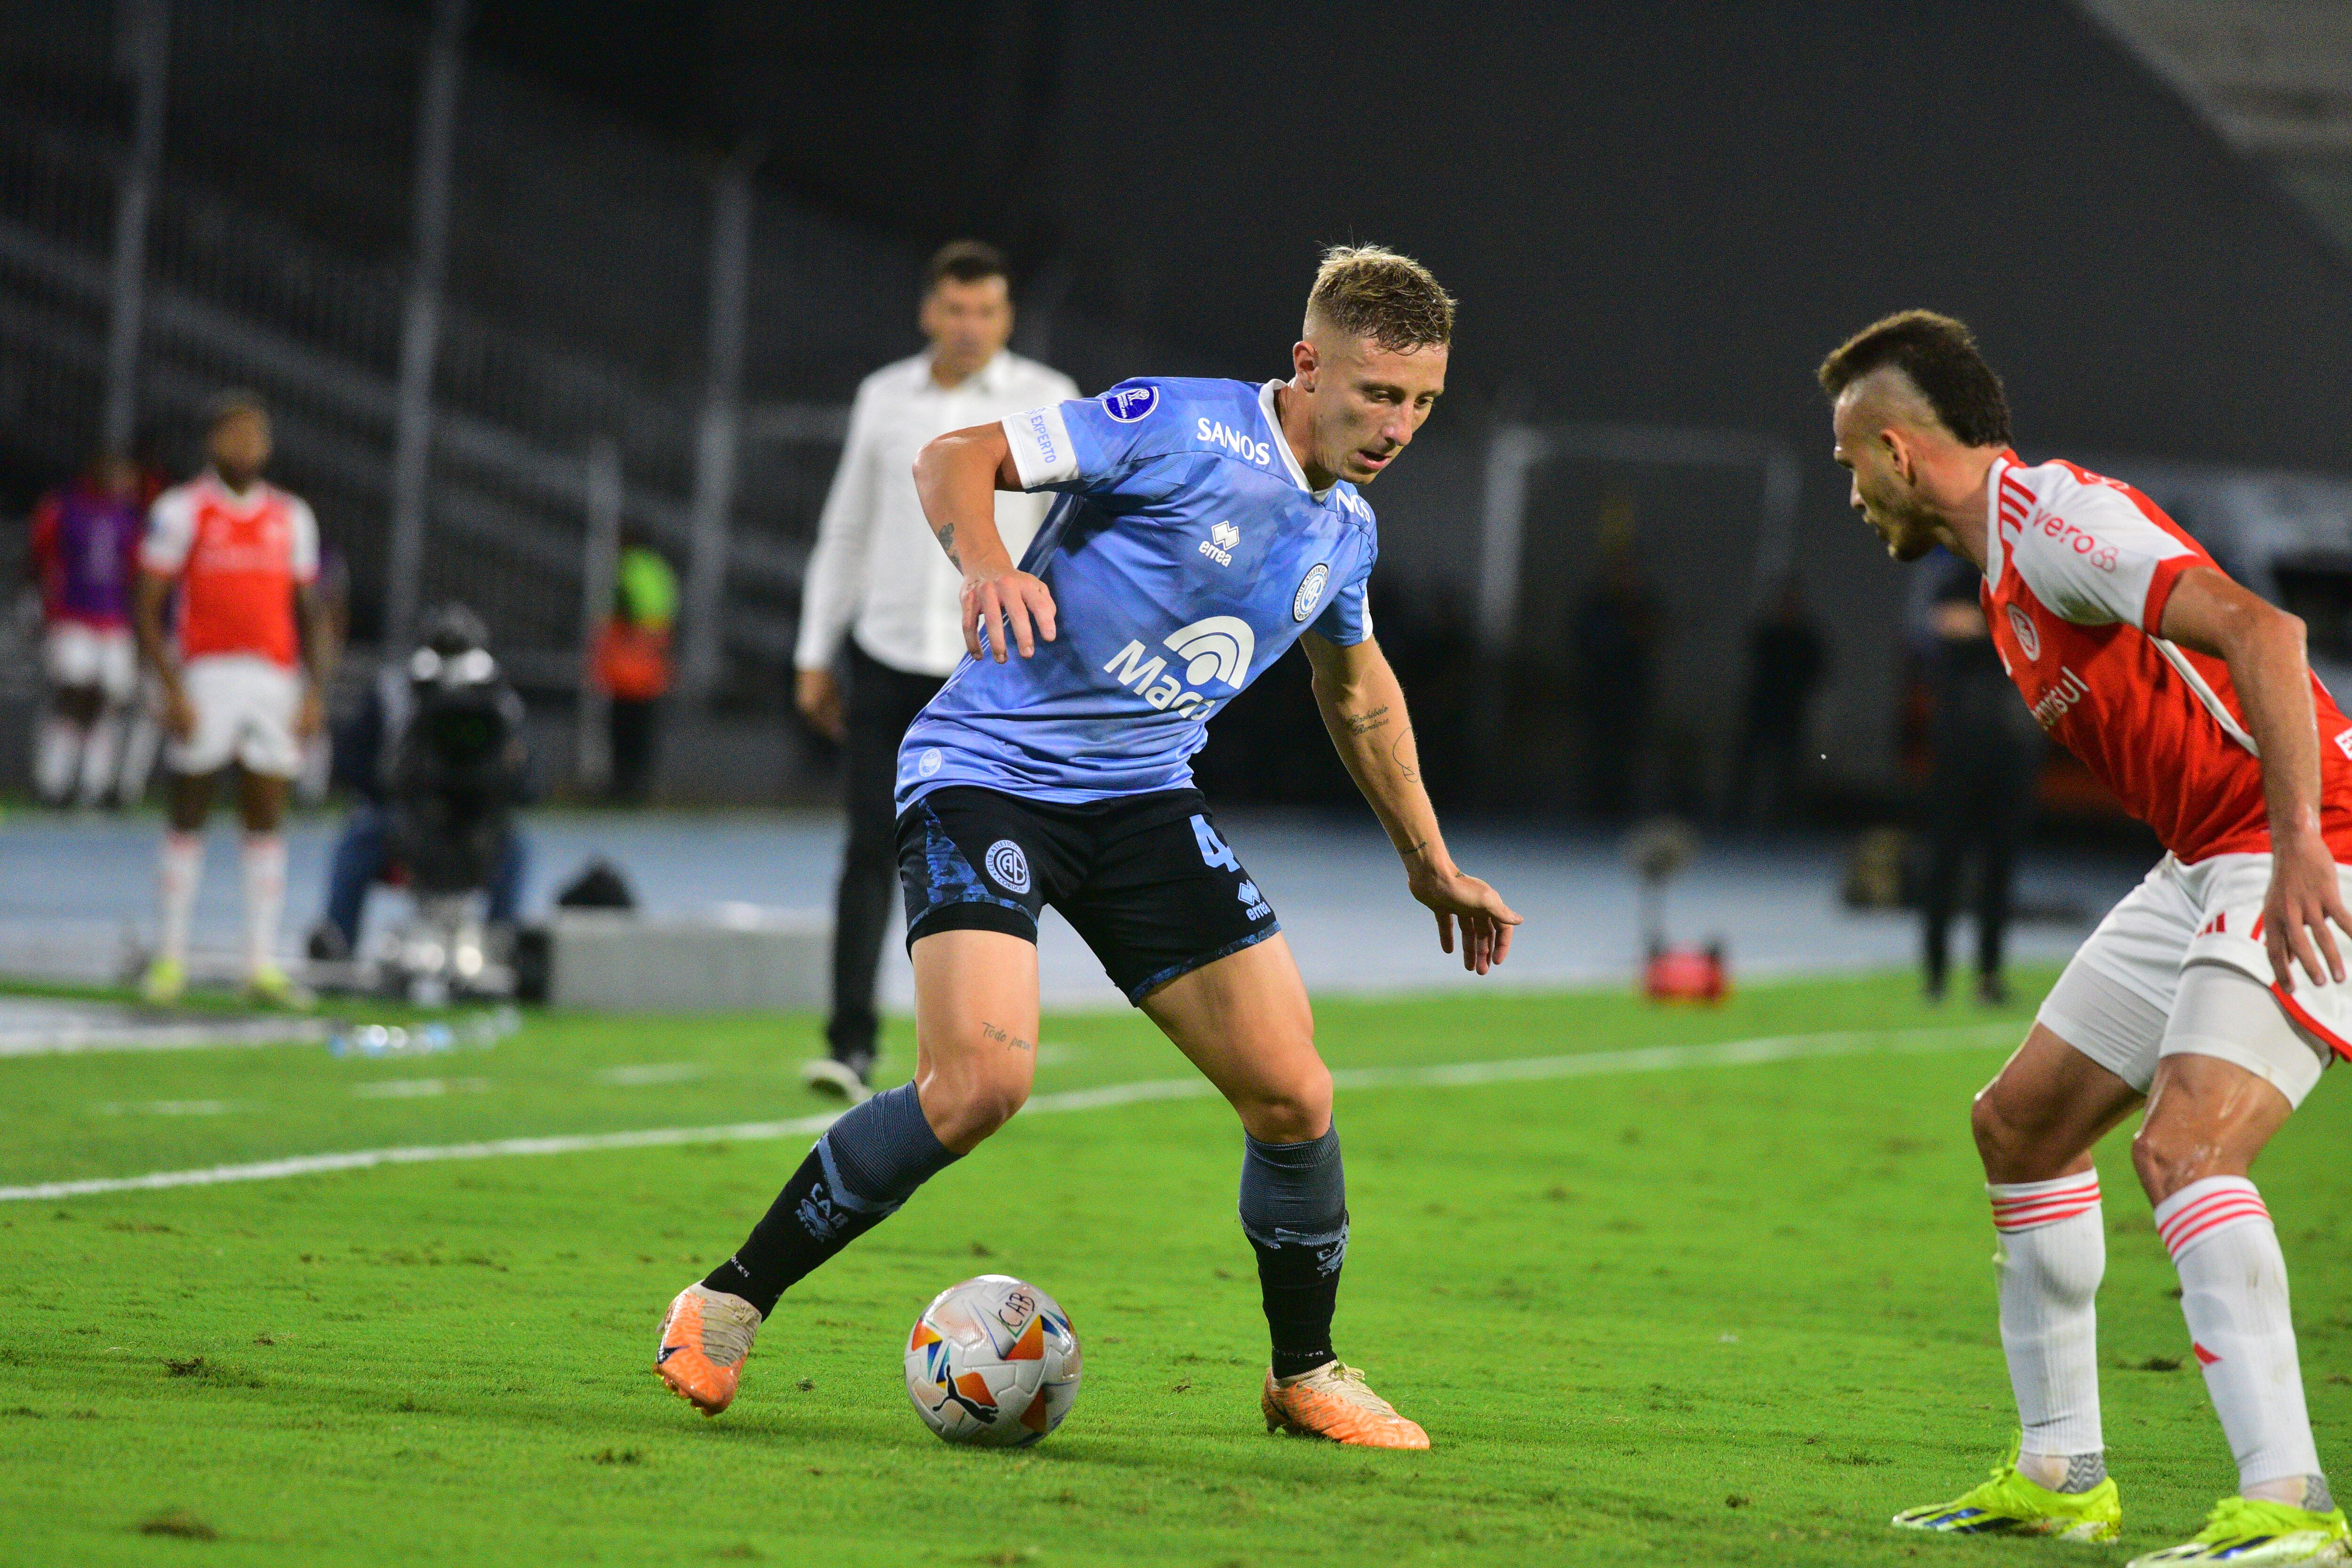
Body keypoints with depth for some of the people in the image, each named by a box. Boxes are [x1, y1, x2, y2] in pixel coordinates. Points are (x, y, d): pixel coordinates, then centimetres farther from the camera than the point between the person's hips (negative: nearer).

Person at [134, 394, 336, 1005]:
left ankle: (262, 963, 4)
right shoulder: (181, 511, 1)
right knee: (188, 817, 1)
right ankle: (171, 957, 7)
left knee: (267, 822, 2)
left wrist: (317, 690, 6)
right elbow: (148, 608, -2)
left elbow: (309, 611, 17)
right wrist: (171, 690, -11)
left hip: (276, 679, 3)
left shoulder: (291, 517, 13)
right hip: (206, 675, -3)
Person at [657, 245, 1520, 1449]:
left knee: (1292, 1095, -3)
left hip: (1141, 800, 7)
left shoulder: (1344, 534, 9)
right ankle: (726, 1306, -8)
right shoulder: (1185, 430, -13)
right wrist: (986, 563, -36)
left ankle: (1306, 1376, 20)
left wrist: (1431, 862, 33)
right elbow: (954, 459, -16)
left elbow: (1357, 690, 29)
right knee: (982, 1080, -25)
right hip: (986, 767, -7)